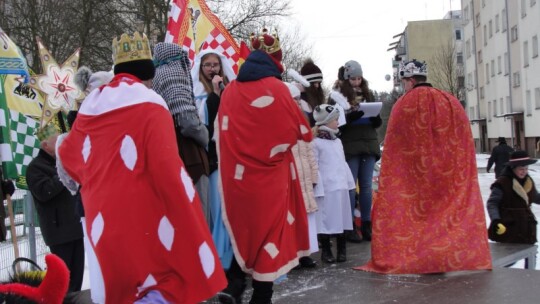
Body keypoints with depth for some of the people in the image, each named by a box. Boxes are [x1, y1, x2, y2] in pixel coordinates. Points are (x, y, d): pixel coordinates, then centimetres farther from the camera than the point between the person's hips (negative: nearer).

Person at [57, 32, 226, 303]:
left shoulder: (92, 105, 10)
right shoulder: (150, 106, -11)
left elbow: (67, 153, 25)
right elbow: (167, 171, -19)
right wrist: (185, 226, -10)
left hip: (103, 220, 7)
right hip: (143, 219, -7)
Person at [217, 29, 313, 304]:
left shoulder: (230, 91, 2)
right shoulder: (276, 88, -8)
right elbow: (301, 130, 3)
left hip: (237, 174, 4)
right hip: (270, 175, -4)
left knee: (245, 230, 19)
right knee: (269, 229, 8)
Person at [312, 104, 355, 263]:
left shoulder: (337, 141, 15)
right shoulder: (316, 143, -9)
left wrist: (349, 182, 17)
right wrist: (318, 188, -16)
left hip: (341, 186, 7)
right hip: (326, 188, -7)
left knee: (341, 218, 11)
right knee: (326, 219, -2)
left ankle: (342, 251, 21)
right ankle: (326, 251, 10)